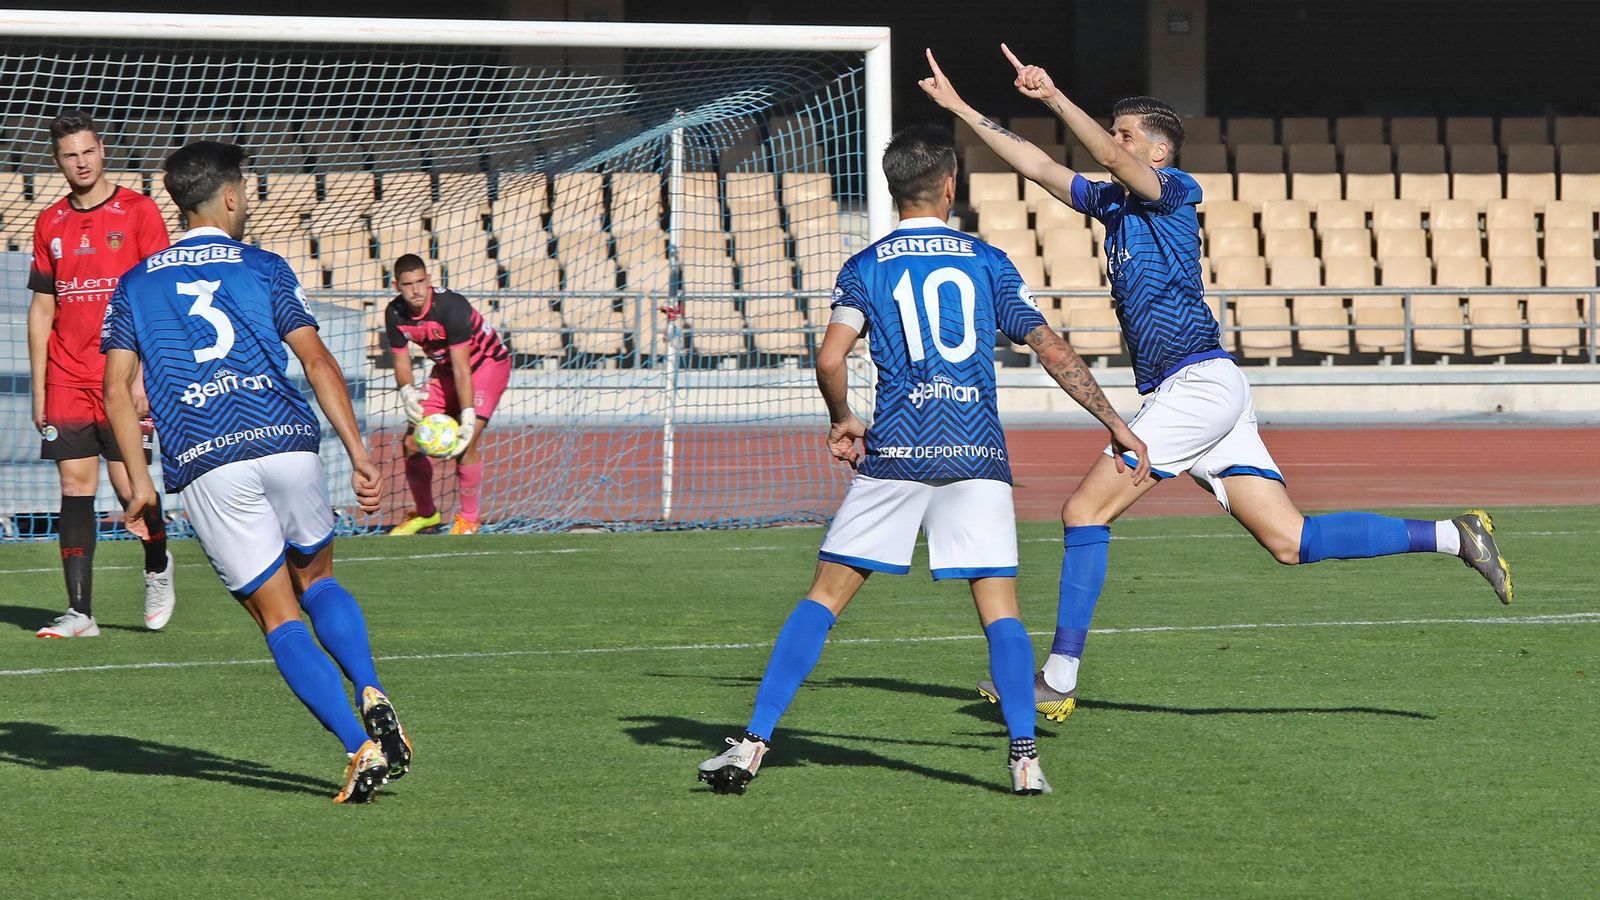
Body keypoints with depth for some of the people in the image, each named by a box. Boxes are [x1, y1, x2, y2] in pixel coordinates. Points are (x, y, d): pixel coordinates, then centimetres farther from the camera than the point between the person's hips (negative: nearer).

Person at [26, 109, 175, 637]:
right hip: (67, 381, 4)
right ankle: (79, 613, -2)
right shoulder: (50, 225, 12)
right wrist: (39, 389, 10)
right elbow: (41, 308, 15)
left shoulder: (138, 212, -1)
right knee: (75, 488, -1)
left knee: (131, 487, -5)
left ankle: (158, 569, 25)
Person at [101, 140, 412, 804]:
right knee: (316, 579, 22)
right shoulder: (264, 269, 11)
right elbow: (317, 360, 1)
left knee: (278, 613, 3)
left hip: (202, 465, 0)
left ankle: (360, 747, -11)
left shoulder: (135, 285, 16)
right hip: (287, 444, 0)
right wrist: (358, 455, 0)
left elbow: (117, 390, 7)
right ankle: (371, 694, -4)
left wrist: (139, 482, 10)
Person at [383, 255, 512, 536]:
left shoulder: (452, 307, -32)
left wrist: (468, 417, -37)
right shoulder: (395, 314, -14)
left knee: (465, 444, -22)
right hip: (445, 370, 6)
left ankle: (468, 520, -5)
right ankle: (425, 513, 21)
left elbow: (462, 370, -32)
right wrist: (407, 391, -25)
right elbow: (401, 360, -3)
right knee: (413, 441, -2)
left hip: (488, 364, -6)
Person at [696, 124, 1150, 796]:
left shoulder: (866, 268, 8)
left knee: (825, 596, 5)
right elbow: (1053, 351, 7)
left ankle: (752, 745, 0)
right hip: (978, 452, 0)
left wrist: (842, 421, 14)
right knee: (998, 607, 1)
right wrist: (1116, 424, 13)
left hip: (896, 451, 0)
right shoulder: (987, 261, 10)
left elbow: (830, 358, -5)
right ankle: (1024, 758, -14)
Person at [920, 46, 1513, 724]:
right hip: (1187, 393, 9)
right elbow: (1037, 166, 24)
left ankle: (1059, 680, -7)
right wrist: (960, 108, 21)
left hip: (1197, 382, -9)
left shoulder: (1173, 190, -3)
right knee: (1291, 542, 2)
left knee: (1085, 511, -9)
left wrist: (1054, 98, -30)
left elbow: (1116, 160, -24)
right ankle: (1453, 536, 2)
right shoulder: (1112, 202, 21)